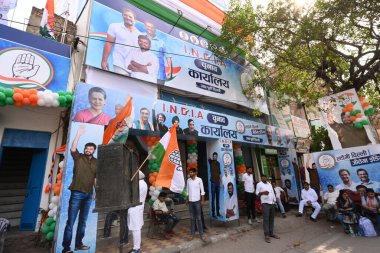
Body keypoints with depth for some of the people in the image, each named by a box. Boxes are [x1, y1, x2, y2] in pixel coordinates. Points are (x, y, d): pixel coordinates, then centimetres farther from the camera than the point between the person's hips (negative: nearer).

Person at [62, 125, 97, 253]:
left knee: (83, 221, 14)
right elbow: (72, 149, -21)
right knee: (70, 221, 0)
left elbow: (96, 178, 11)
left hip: (88, 195, 4)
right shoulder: (78, 157, -1)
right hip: (77, 193, -4)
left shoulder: (96, 162, 8)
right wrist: (79, 134, -25)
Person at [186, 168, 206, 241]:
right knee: (192, 218, 12)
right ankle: (192, 233, 21)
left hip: (197, 201, -4)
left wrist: (202, 200, -9)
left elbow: (202, 190, -6)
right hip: (190, 201, 4)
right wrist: (187, 199, 8)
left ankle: (201, 234, 13)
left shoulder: (199, 180, -8)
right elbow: (187, 191, 11)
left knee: (198, 218, 2)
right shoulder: (188, 180, 3)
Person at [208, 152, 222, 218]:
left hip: (218, 182, 5)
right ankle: (213, 213, 7)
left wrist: (221, 182, 12)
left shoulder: (218, 163, 11)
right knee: (213, 198, -1)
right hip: (213, 182, -5)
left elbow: (219, 173, 15)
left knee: (217, 198, 12)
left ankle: (218, 213, 21)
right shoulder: (211, 162, -2)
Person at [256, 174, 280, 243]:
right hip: (265, 203, -6)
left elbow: (273, 193, 19)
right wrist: (263, 192, -23)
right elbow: (257, 193, -6)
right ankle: (266, 235, -3)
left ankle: (271, 233, 20)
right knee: (266, 219, -8)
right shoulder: (259, 184, -2)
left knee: (272, 219, 10)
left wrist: (274, 201, 12)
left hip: (272, 203, 6)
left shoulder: (269, 184, 18)